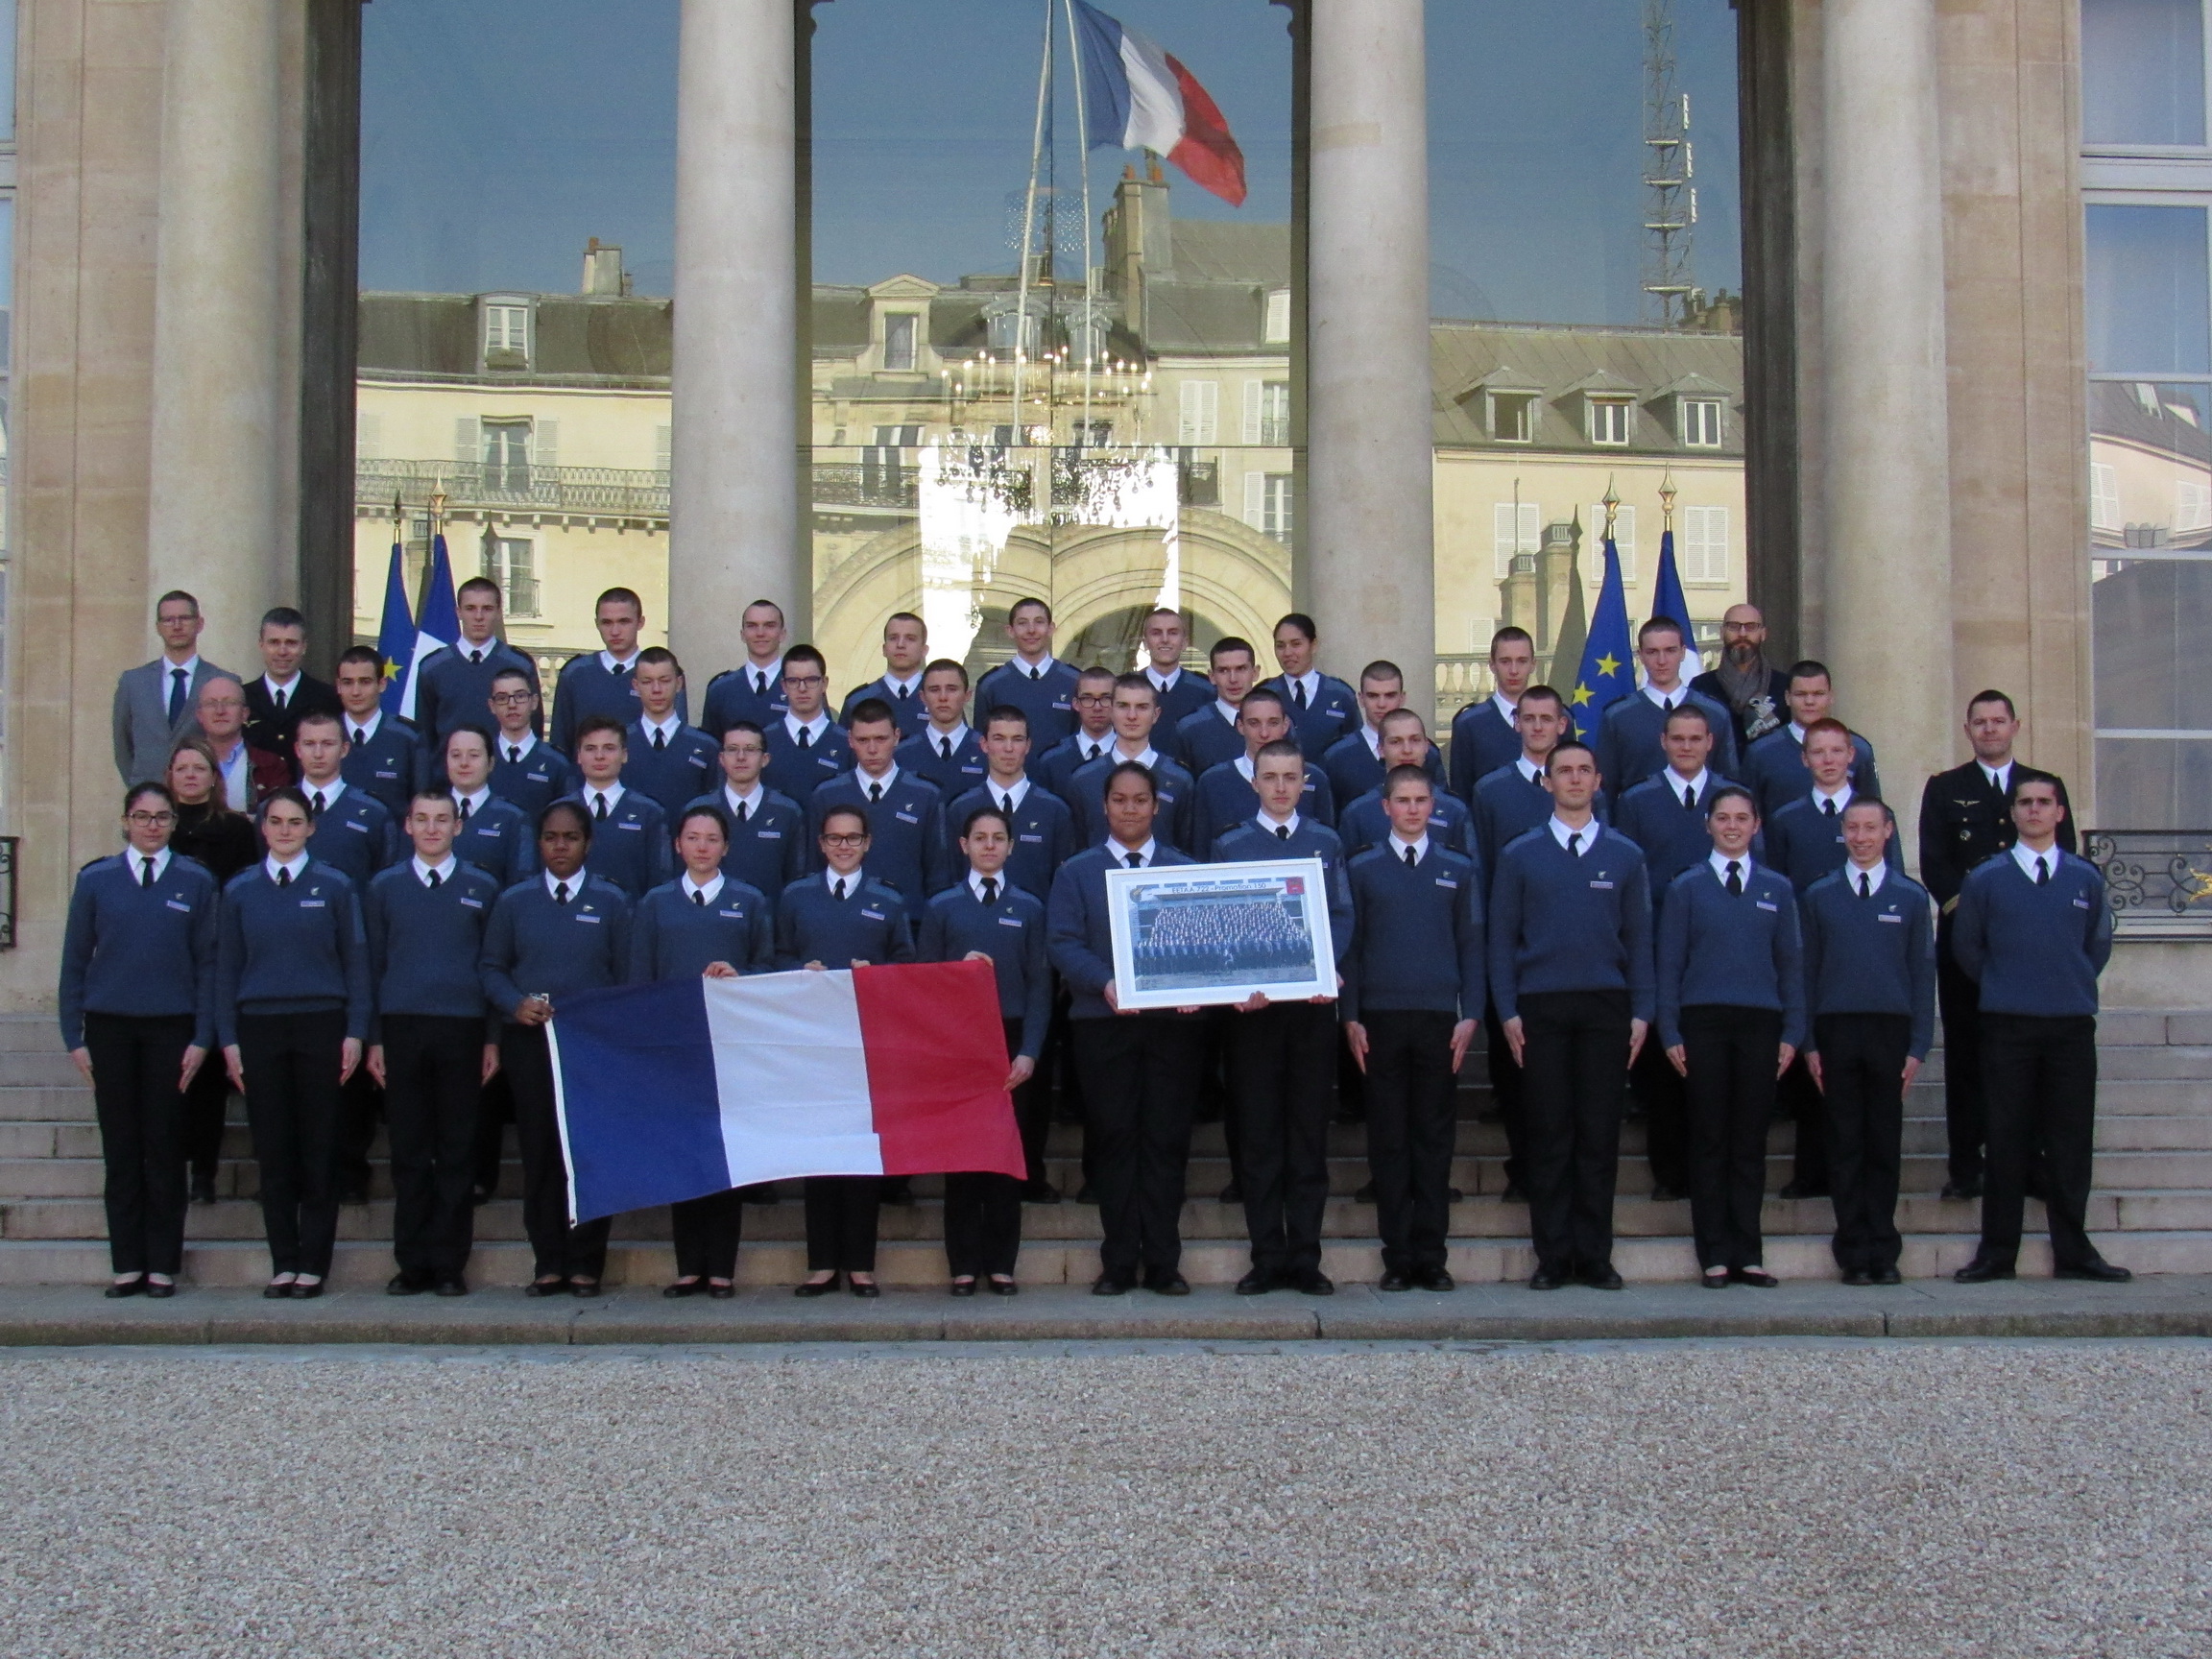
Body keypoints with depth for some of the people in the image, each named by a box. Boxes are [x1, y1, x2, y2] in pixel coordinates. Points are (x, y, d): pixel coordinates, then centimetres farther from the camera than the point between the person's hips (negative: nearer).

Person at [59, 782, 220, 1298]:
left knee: (166, 1149, 1)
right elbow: (74, 962, 7)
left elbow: (207, 964, 3)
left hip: (171, 1028, -1)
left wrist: (202, 1039, -4)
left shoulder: (196, 883, 3)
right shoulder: (95, 881, 5)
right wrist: (74, 1037, 0)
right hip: (110, 1027, 1)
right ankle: (127, 1265, 9)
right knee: (121, 1149, 3)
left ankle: (163, 1266, 8)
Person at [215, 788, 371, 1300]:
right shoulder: (240, 891, 9)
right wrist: (228, 1040, 2)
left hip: (320, 1026, -1)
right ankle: (282, 1263, 10)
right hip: (260, 1028, 2)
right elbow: (227, 969, 10)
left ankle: (313, 1264, 5)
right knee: (273, 1150, 3)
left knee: (319, 1149, -1)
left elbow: (356, 963, 4)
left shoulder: (334, 888, 4)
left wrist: (355, 1033, -4)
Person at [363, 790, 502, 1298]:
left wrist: (493, 1039, 3)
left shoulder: (482, 889, 9)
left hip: (462, 1028, 0)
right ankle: (412, 1262, 8)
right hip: (402, 1028, 0)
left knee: (457, 1151, 1)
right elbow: (373, 965, 10)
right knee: (409, 1151, 2)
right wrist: (373, 1038, 3)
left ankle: (449, 1263, 6)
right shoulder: (383, 888, 11)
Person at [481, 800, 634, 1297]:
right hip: (529, 1042, 1)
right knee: (538, 1152, 2)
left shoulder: (611, 902, 7)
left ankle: (586, 1264, 5)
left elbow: (627, 975, 5)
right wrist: (516, 1004, -11)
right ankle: (548, 1263, 7)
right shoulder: (515, 901, 11)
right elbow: (491, 967, 9)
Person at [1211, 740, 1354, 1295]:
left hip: (1312, 1003, 1)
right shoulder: (1230, 846, 8)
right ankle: (1267, 1257, 6)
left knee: (1310, 1129, 2)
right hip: (1252, 1004, -1)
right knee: (1258, 1132, 0)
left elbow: (1343, 916, 7)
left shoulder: (1326, 843, 11)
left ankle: (1305, 1257, 7)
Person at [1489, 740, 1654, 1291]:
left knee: (1599, 1133, 2)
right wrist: (1508, 1012, -3)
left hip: (1605, 1007, 1)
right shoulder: (1519, 855, 7)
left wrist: (1641, 1012, 1)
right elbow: (1502, 937, 6)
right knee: (1547, 1134, 0)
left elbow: (1639, 938, 9)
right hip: (1540, 1008, -1)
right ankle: (1552, 1256, 5)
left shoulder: (1625, 855, 10)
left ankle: (1595, 1256, 8)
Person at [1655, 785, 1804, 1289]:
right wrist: (1670, 1033, -3)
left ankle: (1748, 1253, 9)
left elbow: (1791, 963, 11)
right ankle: (1715, 1254, 4)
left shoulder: (1777, 889, 12)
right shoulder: (1685, 888, 7)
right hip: (1704, 1023, -1)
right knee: (1709, 1140, 0)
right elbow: (1669, 964, 5)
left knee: (1751, 1141, 3)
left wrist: (1793, 1033, 3)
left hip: (1760, 1024, 2)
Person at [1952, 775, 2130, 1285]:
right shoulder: (1984, 879, 3)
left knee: (2071, 1140, 3)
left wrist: (2074, 986, 13)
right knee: (2006, 1141, 1)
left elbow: (2099, 943, 18)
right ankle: (1997, 1252, 6)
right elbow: (1966, 947, 11)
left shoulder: (2085, 878, 8)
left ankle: (2073, 1252, 11)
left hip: (2072, 1025, 2)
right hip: (2007, 1026, -1)